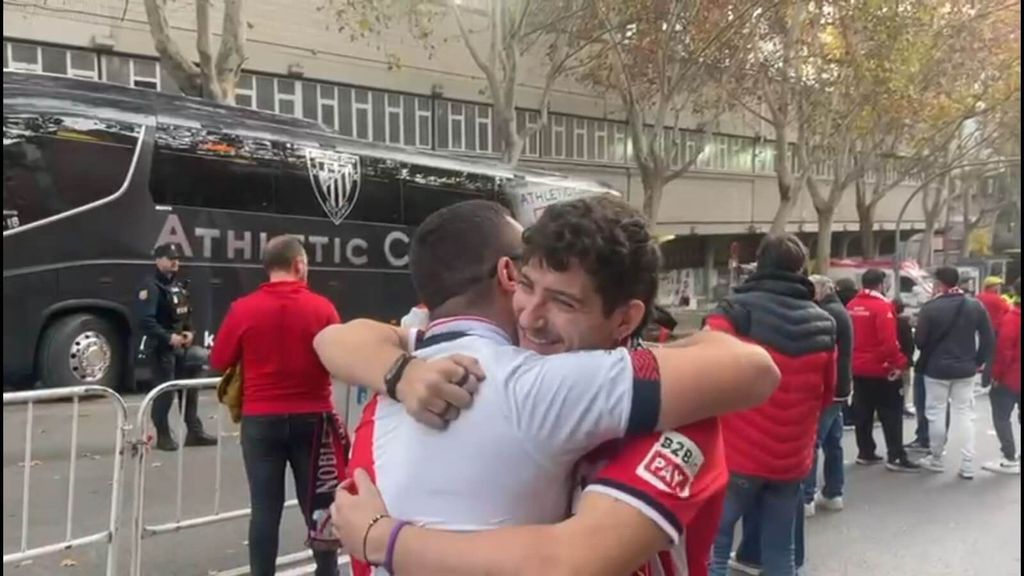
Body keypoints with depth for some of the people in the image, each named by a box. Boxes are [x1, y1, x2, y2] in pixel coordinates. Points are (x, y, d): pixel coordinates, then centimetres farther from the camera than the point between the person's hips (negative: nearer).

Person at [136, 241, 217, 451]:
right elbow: (146, 321, -23)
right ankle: (163, 436, 10)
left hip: (181, 345, 9)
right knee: (165, 392, -4)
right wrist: (169, 337, -25)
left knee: (189, 388, 11)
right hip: (160, 347, -9)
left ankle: (194, 432, 20)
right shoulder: (151, 286, -15)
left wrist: (190, 332, 3)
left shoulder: (178, 285, 14)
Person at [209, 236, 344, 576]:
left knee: (265, 509, 8)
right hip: (312, 418, 0)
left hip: (261, 420, 0)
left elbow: (220, 362, 3)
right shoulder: (322, 308, -6)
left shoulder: (243, 309, -5)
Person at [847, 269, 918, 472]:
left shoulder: (851, 306, 5)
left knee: (863, 413, 13)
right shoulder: (882, 306, -16)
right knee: (891, 414, 2)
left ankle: (865, 453, 20)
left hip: (858, 368, 7)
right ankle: (896, 457, 4)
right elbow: (889, 341, -23)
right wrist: (899, 363, -14)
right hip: (881, 369, -6)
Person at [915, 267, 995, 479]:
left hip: (936, 369, -4)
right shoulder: (976, 306, -1)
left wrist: (926, 359, 11)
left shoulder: (931, 308, -14)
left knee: (936, 414, 9)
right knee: (966, 415, 10)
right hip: (965, 369, 4)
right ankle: (968, 465, 8)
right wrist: (980, 361, 13)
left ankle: (936, 460, 21)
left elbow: (920, 341, -9)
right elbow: (988, 338, 1)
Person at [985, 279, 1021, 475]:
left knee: (1001, 417, 0)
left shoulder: (1012, 317, -17)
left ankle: (1010, 460, -1)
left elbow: (1004, 349, -19)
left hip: (1010, 377, -7)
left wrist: (996, 374, -11)